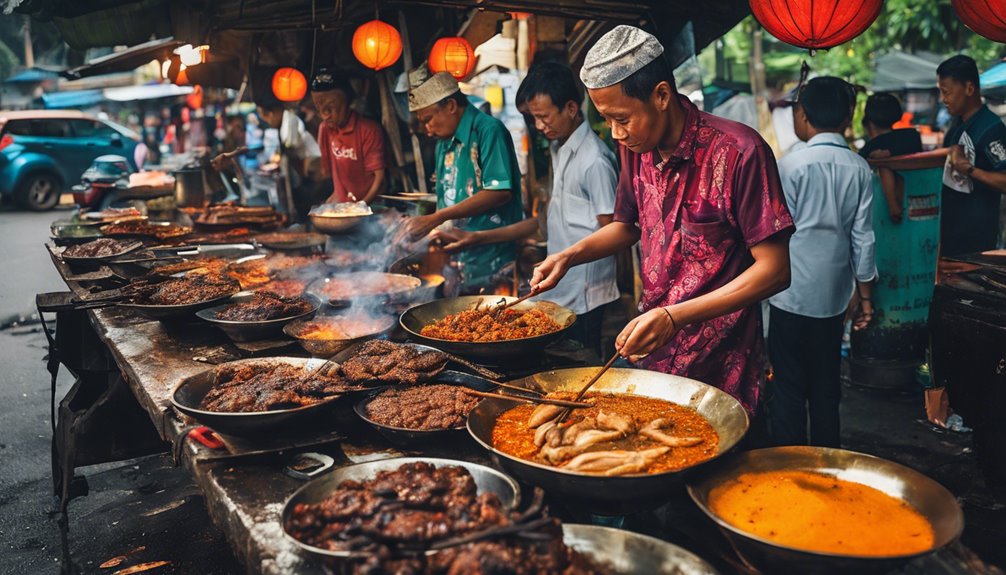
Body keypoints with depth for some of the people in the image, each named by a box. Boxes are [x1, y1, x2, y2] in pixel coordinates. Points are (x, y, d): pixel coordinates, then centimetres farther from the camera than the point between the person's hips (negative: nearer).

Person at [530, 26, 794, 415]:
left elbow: (774, 270, -19)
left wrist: (674, 317, -27)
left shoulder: (739, 152, -20)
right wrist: (568, 256, -1)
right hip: (651, 357, 6)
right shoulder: (637, 148, 2)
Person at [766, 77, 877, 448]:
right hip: (834, 293, 4)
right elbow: (863, 237, 2)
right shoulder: (860, 169, 1)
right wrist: (866, 294, 11)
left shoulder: (791, 165, -11)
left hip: (792, 292, -4)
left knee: (788, 388, 5)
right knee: (826, 388, 15)